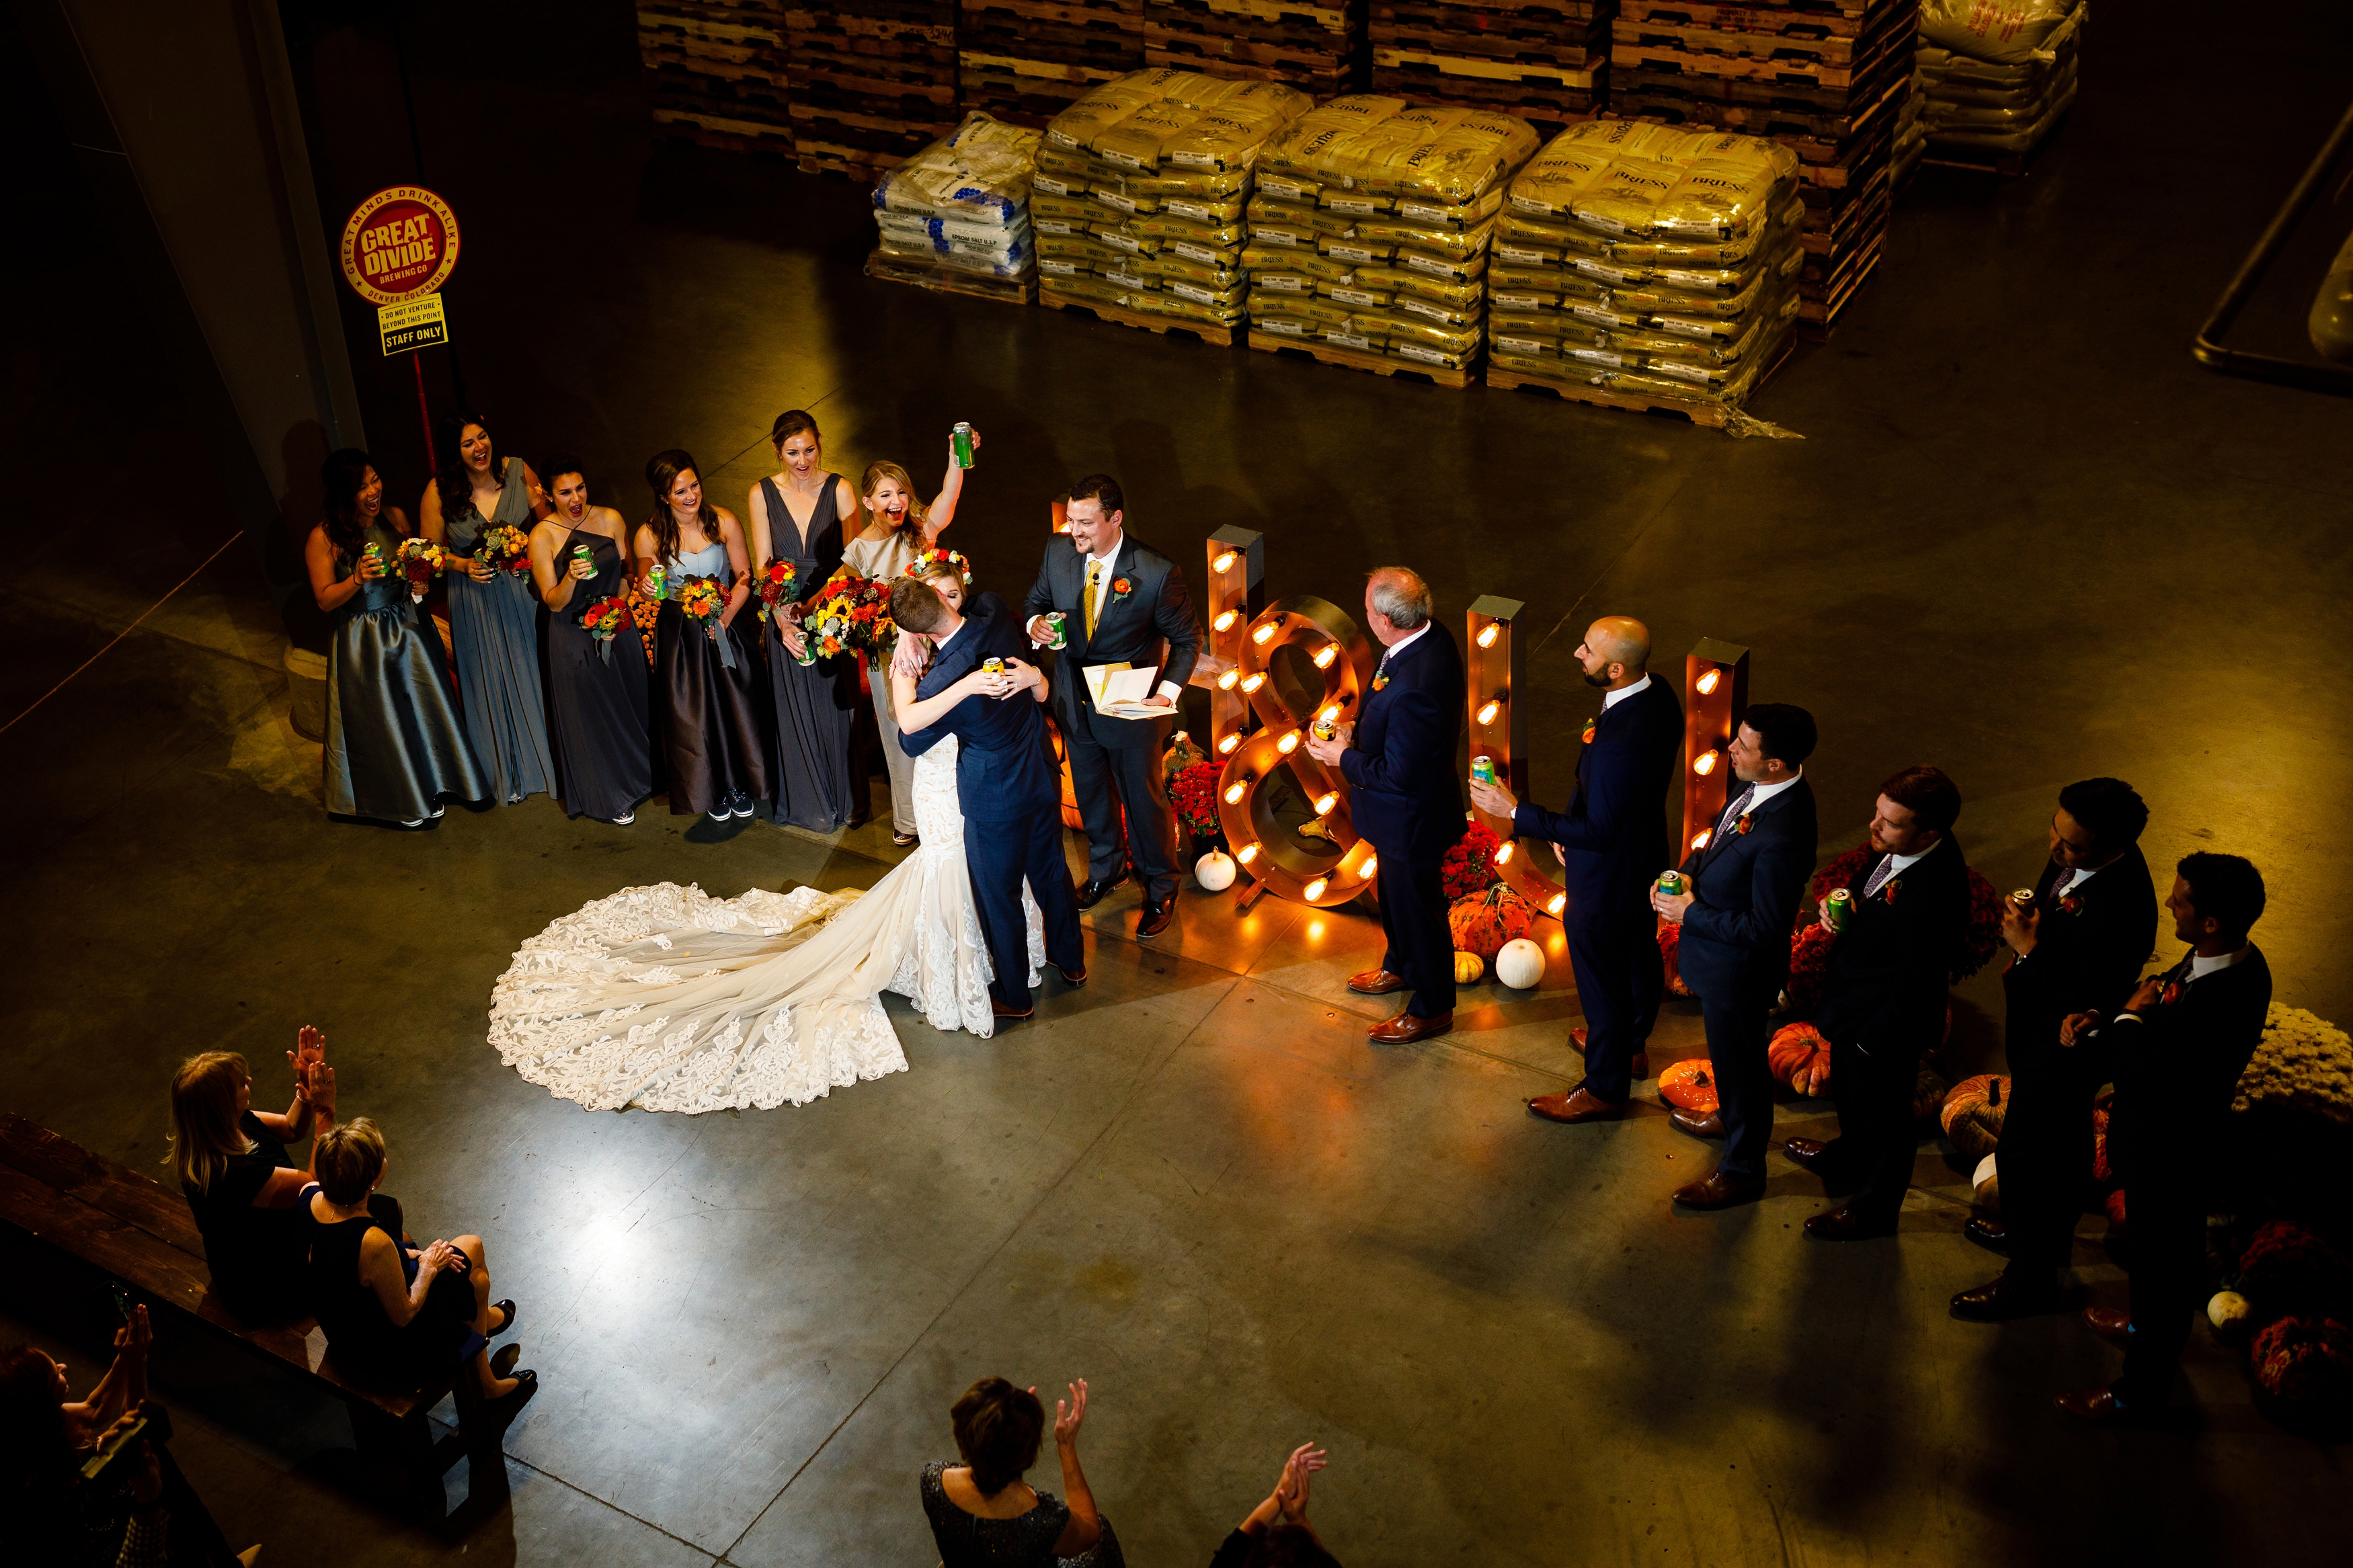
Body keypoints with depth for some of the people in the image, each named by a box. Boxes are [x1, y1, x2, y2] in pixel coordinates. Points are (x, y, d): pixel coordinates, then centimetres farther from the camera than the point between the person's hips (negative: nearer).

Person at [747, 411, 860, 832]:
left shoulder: (838, 488, -7)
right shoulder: (762, 494, -4)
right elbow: (763, 566, -5)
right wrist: (784, 621, -17)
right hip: (786, 617, 1)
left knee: (838, 705, 10)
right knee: (798, 710, 10)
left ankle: (847, 798, 27)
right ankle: (811, 802, 27)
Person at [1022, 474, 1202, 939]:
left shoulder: (1157, 573, -24)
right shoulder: (1057, 552, -11)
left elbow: (1186, 638, -12)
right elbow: (1035, 601, 7)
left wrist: (1168, 692, -24)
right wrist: (1036, 623, -17)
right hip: (1075, 703, 4)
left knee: (1145, 801, 13)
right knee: (1091, 795, 25)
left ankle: (1161, 890, 35)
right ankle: (1108, 866, 51)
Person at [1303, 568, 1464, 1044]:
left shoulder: (1413, 688, -40)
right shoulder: (1432, 637, -10)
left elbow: (1397, 774, -30)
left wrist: (1344, 758, -16)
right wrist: (1359, 729, -1)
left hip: (1411, 817, -9)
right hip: (1405, 809, 9)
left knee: (1417, 908, 13)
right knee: (1394, 892, 31)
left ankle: (1432, 1009, 35)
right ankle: (1401, 967, 56)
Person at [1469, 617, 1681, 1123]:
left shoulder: (1619, 744, -41)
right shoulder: (1658, 695, -12)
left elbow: (1598, 832, -30)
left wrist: (1516, 812, -27)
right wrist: (1568, 824, 4)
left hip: (1608, 879, -9)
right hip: (1646, 856, 9)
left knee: (1602, 982, 13)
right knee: (1639, 951, 30)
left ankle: (1605, 1089, 34)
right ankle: (1631, 1045, 55)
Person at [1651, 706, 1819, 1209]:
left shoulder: (1782, 836, -38)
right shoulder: (1760, 789, -10)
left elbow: (1764, 927, -30)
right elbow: (1720, 841, 10)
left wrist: (1690, 914, -22)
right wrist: (1689, 871, -6)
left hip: (1738, 970, -9)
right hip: (1718, 959, 9)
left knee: (1738, 1062, 14)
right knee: (1729, 1053, 32)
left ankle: (1742, 1170, 36)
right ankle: (1734, 1118, 58)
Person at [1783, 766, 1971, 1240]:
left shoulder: (1932, 899, -41)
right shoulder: (1901, 848, -15)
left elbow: (1914, 989, -30)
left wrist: (1869, 1041, -18)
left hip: (1885, 1025, -9)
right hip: (1854, 1004, 9)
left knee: (1881, 1116, 19)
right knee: (1850, 1094, 34)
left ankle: (1874, 1209, 44)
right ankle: (1847, 1159, 63)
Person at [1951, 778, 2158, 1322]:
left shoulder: (2119, 909, -38)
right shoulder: (2075, 858, -11)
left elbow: (2089, 1002, -31)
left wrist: (2029, 949, -27)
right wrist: (2027, 916, -3)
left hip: (2063, 1047, -9)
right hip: (2041, 1023, 9)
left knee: (2026, 1156, 7)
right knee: (2064, 1139, 29)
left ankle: (2031, 1279, 28)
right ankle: (2051, 1235, 53)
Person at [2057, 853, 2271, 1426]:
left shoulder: (2219, 1006, -40)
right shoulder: (2233, 957, -11)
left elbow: (2144, 1074, -31)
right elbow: (2166, 997, 5)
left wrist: (2128, 1018, -16)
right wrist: (2098, 1017, -9)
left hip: (2166, 1148, -9)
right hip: (2168, 1130, 9)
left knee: (2163, 1260, 13)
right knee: (2161, 1251, 32)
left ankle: (2141, 1389, 34)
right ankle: (2153, 1324, 58)